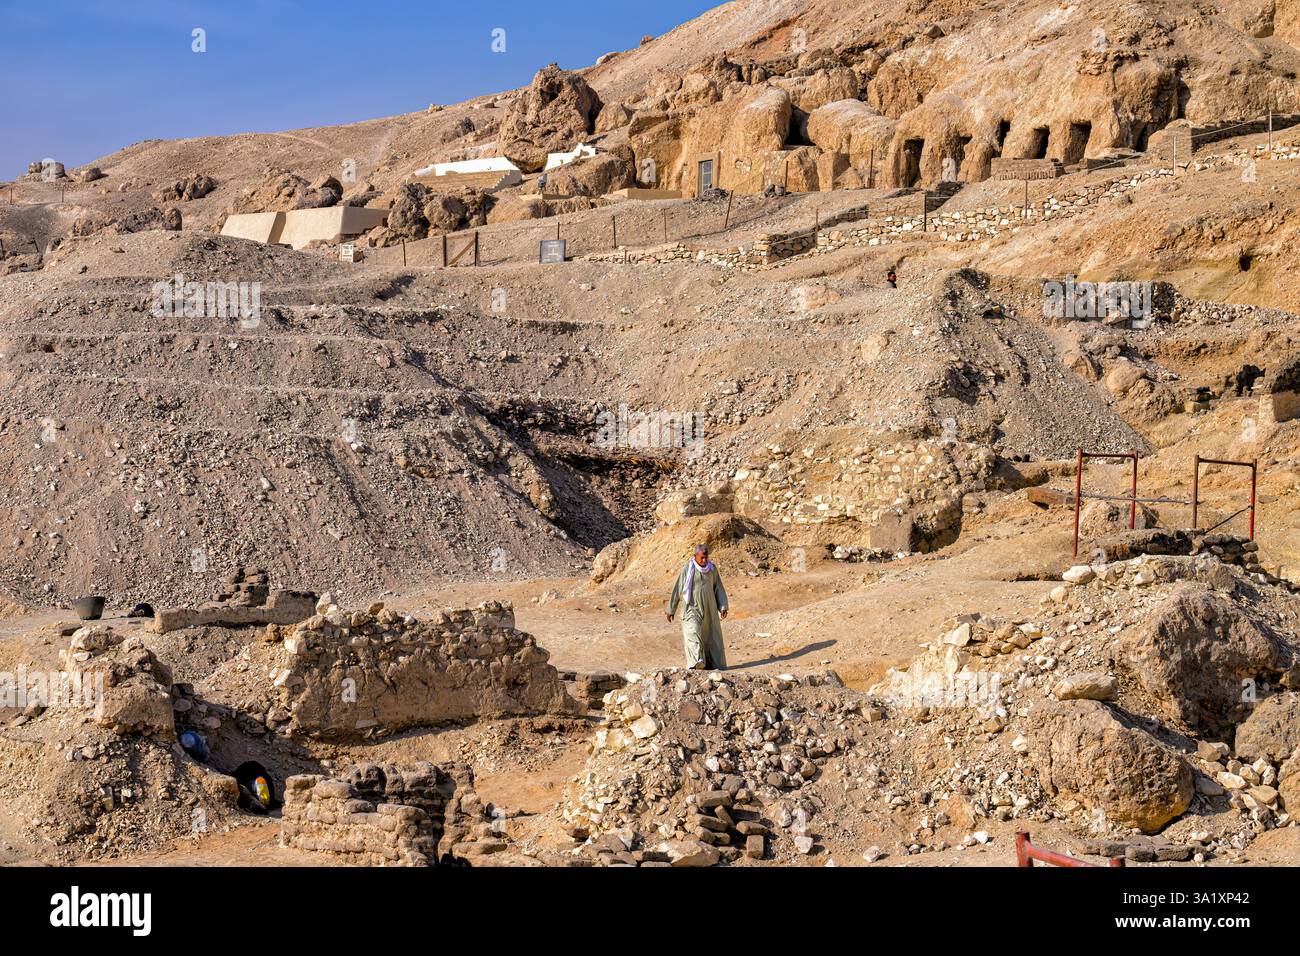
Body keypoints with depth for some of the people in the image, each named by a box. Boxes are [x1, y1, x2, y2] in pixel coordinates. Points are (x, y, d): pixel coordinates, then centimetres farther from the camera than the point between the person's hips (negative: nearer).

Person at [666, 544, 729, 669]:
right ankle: (698, 664, -31)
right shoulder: (687, 570, -7)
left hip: (709, 608, 4)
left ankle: (712, 663, 17)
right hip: (693, 608, -4)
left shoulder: (712, 569, 3)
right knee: (693, 633, -19)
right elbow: (677, 589, 0)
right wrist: (671, 610, 3)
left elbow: (719, 588, 9)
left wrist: (723, 607, 0)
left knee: (711, 635, 7)